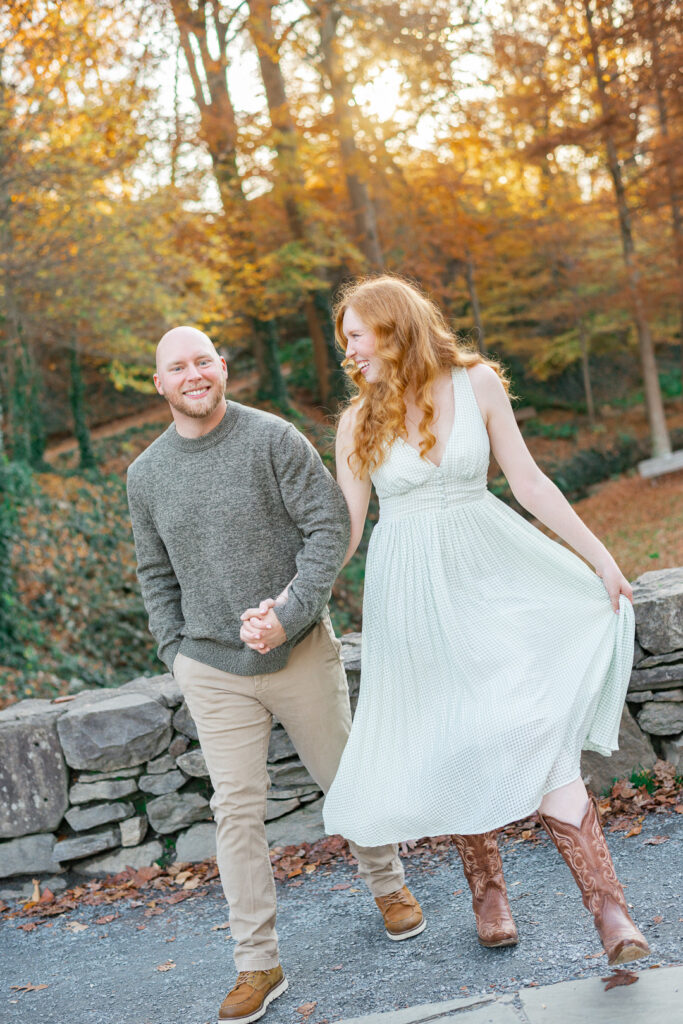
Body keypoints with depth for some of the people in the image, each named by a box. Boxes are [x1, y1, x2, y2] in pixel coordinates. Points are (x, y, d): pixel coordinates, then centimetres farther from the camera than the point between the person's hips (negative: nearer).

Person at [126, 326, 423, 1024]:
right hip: (213, 670, 2)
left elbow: (330, 527, -11)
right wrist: (175, 651, 5)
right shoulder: (146, 474, 4)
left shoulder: (273, 439, -8)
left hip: (301, 651, -2)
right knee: (237, 810, 1)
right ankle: (257, 963, 12)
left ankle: (388, 886, 41)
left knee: (347, 779, 14)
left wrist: (290, 614, -20)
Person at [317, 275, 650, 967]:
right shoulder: (358, 422, 1)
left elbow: (527, 481, 3)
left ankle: (604, 900, -11)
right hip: (413, 591, 1)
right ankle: (486, 889, 27)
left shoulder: (475, 382, -1)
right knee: (456, 742, 7)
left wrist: (600, 557, 3)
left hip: (488, 572, -1)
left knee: (529, 726, -14)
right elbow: (344, 529, 3)